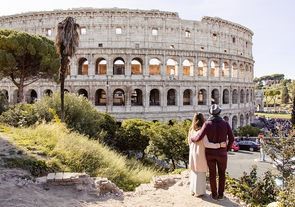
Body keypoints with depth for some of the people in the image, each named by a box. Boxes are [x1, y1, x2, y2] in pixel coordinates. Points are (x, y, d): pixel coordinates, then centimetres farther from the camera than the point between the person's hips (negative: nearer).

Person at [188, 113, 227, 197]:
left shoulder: (191, 130, 2)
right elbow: (206, 144, -24)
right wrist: (219, 145, -22)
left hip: (192, 154, 7)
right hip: (200, 154, -7)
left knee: (194, 172, 18)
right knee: (200, 173, 6)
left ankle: (193, 190, 27)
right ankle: (199, 191, 14)